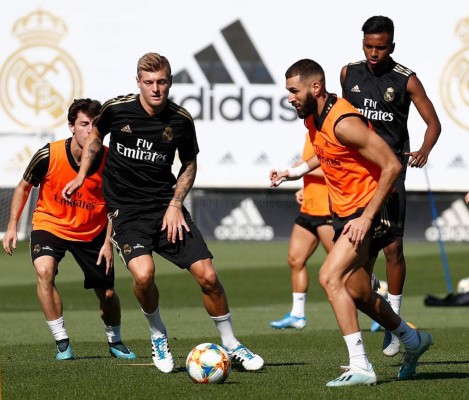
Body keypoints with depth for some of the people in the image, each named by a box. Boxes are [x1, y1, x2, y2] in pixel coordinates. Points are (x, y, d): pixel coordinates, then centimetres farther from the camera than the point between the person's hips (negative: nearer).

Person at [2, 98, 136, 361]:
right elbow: (24, 188, -4)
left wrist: (108, 242, -8)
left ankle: (115, 341, 38)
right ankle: (62, 342, -19)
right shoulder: (49, 155, -22)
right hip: (50, 224, -2)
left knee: (107, 293, 7)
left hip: (93, 231, 2)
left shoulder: (109, 161, -18)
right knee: (44, 270, -30)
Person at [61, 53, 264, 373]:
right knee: (144, 274, -27)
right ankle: (158, 335, 3)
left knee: (207, 274, -6)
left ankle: (231, 345, 15)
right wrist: (82, 176, 7)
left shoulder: (181, 120, -6)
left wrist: (175, 204, -2)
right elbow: (96, 136, 14)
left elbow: (189, 164, 11)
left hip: (166, 206, 2)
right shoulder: (117, 109, -9)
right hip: (127, 210, -2)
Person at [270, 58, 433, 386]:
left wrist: (367, 217, -26)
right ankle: (413, 340, 40)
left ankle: (360, 367, -22)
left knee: (330, 277, -23)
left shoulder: (344, 123, -25)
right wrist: (294, 172, 18)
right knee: (357, 294, 16)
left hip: (368, 211, -10)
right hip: (345, 211, 10)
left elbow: (392, 166, -26)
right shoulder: (314, 118, 4)